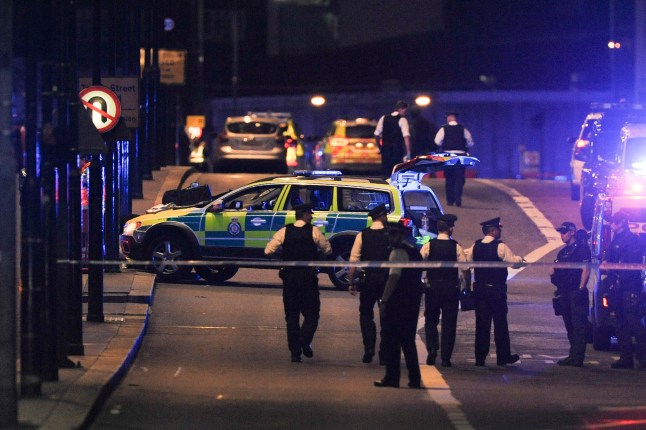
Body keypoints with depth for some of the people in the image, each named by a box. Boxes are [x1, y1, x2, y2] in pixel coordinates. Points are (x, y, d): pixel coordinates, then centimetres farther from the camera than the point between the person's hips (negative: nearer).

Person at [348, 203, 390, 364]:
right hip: (387, 279, 0)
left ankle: (369, 349, -2)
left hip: (369, 278, 0)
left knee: (366, 314, 14)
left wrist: (351, 283, 4)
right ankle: (384, 353, 11)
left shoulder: (362, 235, -3)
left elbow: (353, 262, -4)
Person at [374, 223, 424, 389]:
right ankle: (415, 378, 10)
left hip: (398, 301, -8)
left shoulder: (398, 252, -10)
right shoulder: (415, 252, 16)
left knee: (391, 339, -3)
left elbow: (394, 277, -19)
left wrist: (384, 301, -19)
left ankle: (392, 377, -4)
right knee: (408, 339, 12)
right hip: (413, 300, 8)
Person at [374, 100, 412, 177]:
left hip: (385, 148, 4)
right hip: (397, 150, -4)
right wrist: (408, 152, -17)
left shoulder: (384, 118, 8)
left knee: (385, 171, 7)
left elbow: (376, 134, 10)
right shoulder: (402, 120, -7)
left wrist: (380, 147, 20)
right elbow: (406, 136, -16)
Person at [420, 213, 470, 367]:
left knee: (431, 320, 15)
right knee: (449, 323, 6)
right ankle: (446, 358, 4)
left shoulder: (428, 246, -5)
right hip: (451, 289, -1)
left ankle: (432, 350, -4)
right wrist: (468, 286, 7)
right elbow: (466, 269, -7)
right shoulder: (456, 247, -6)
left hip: (432, 287, 1)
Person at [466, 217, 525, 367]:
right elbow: (514, 261, -11)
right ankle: (503, 357, 11)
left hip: (480, 289, 4)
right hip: (497, 290, -4)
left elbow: (466, 263, 9)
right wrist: (520, 258, 10)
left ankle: (480, 357, 6)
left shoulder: (475, 246, 2)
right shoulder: (500, 247, -13)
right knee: (500, 323, 6)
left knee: (482, 323, 7)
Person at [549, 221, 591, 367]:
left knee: (578, 325, -9)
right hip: (565, 293, 9)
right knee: (569, 326, 11)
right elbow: (555, 270, 25)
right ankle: (573, 355, 16)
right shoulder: (563, 251, 20)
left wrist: (581, 289, -19)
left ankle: (578, 358, -11)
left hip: (576, 291, -9)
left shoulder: (581, 248, -5)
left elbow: (586, 269, -12)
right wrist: (553, 272, 1)